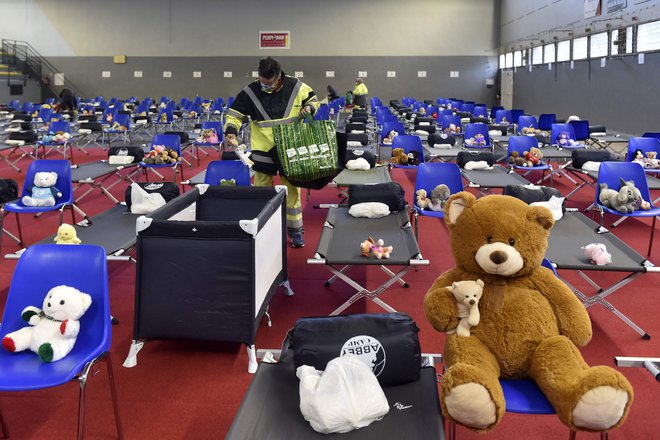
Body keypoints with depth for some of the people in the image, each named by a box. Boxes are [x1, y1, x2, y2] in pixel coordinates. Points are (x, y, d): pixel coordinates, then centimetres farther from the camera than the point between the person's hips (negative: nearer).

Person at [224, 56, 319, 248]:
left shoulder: (296, 87, -8)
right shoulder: (250, 92, -10)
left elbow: (313, 99, 10)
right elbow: (235, 114, -6)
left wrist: (309, 108, -12)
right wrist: (231, 131, -23)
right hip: (263, 150, 0)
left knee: (292, 187, 8)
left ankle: (295, 228, 20)